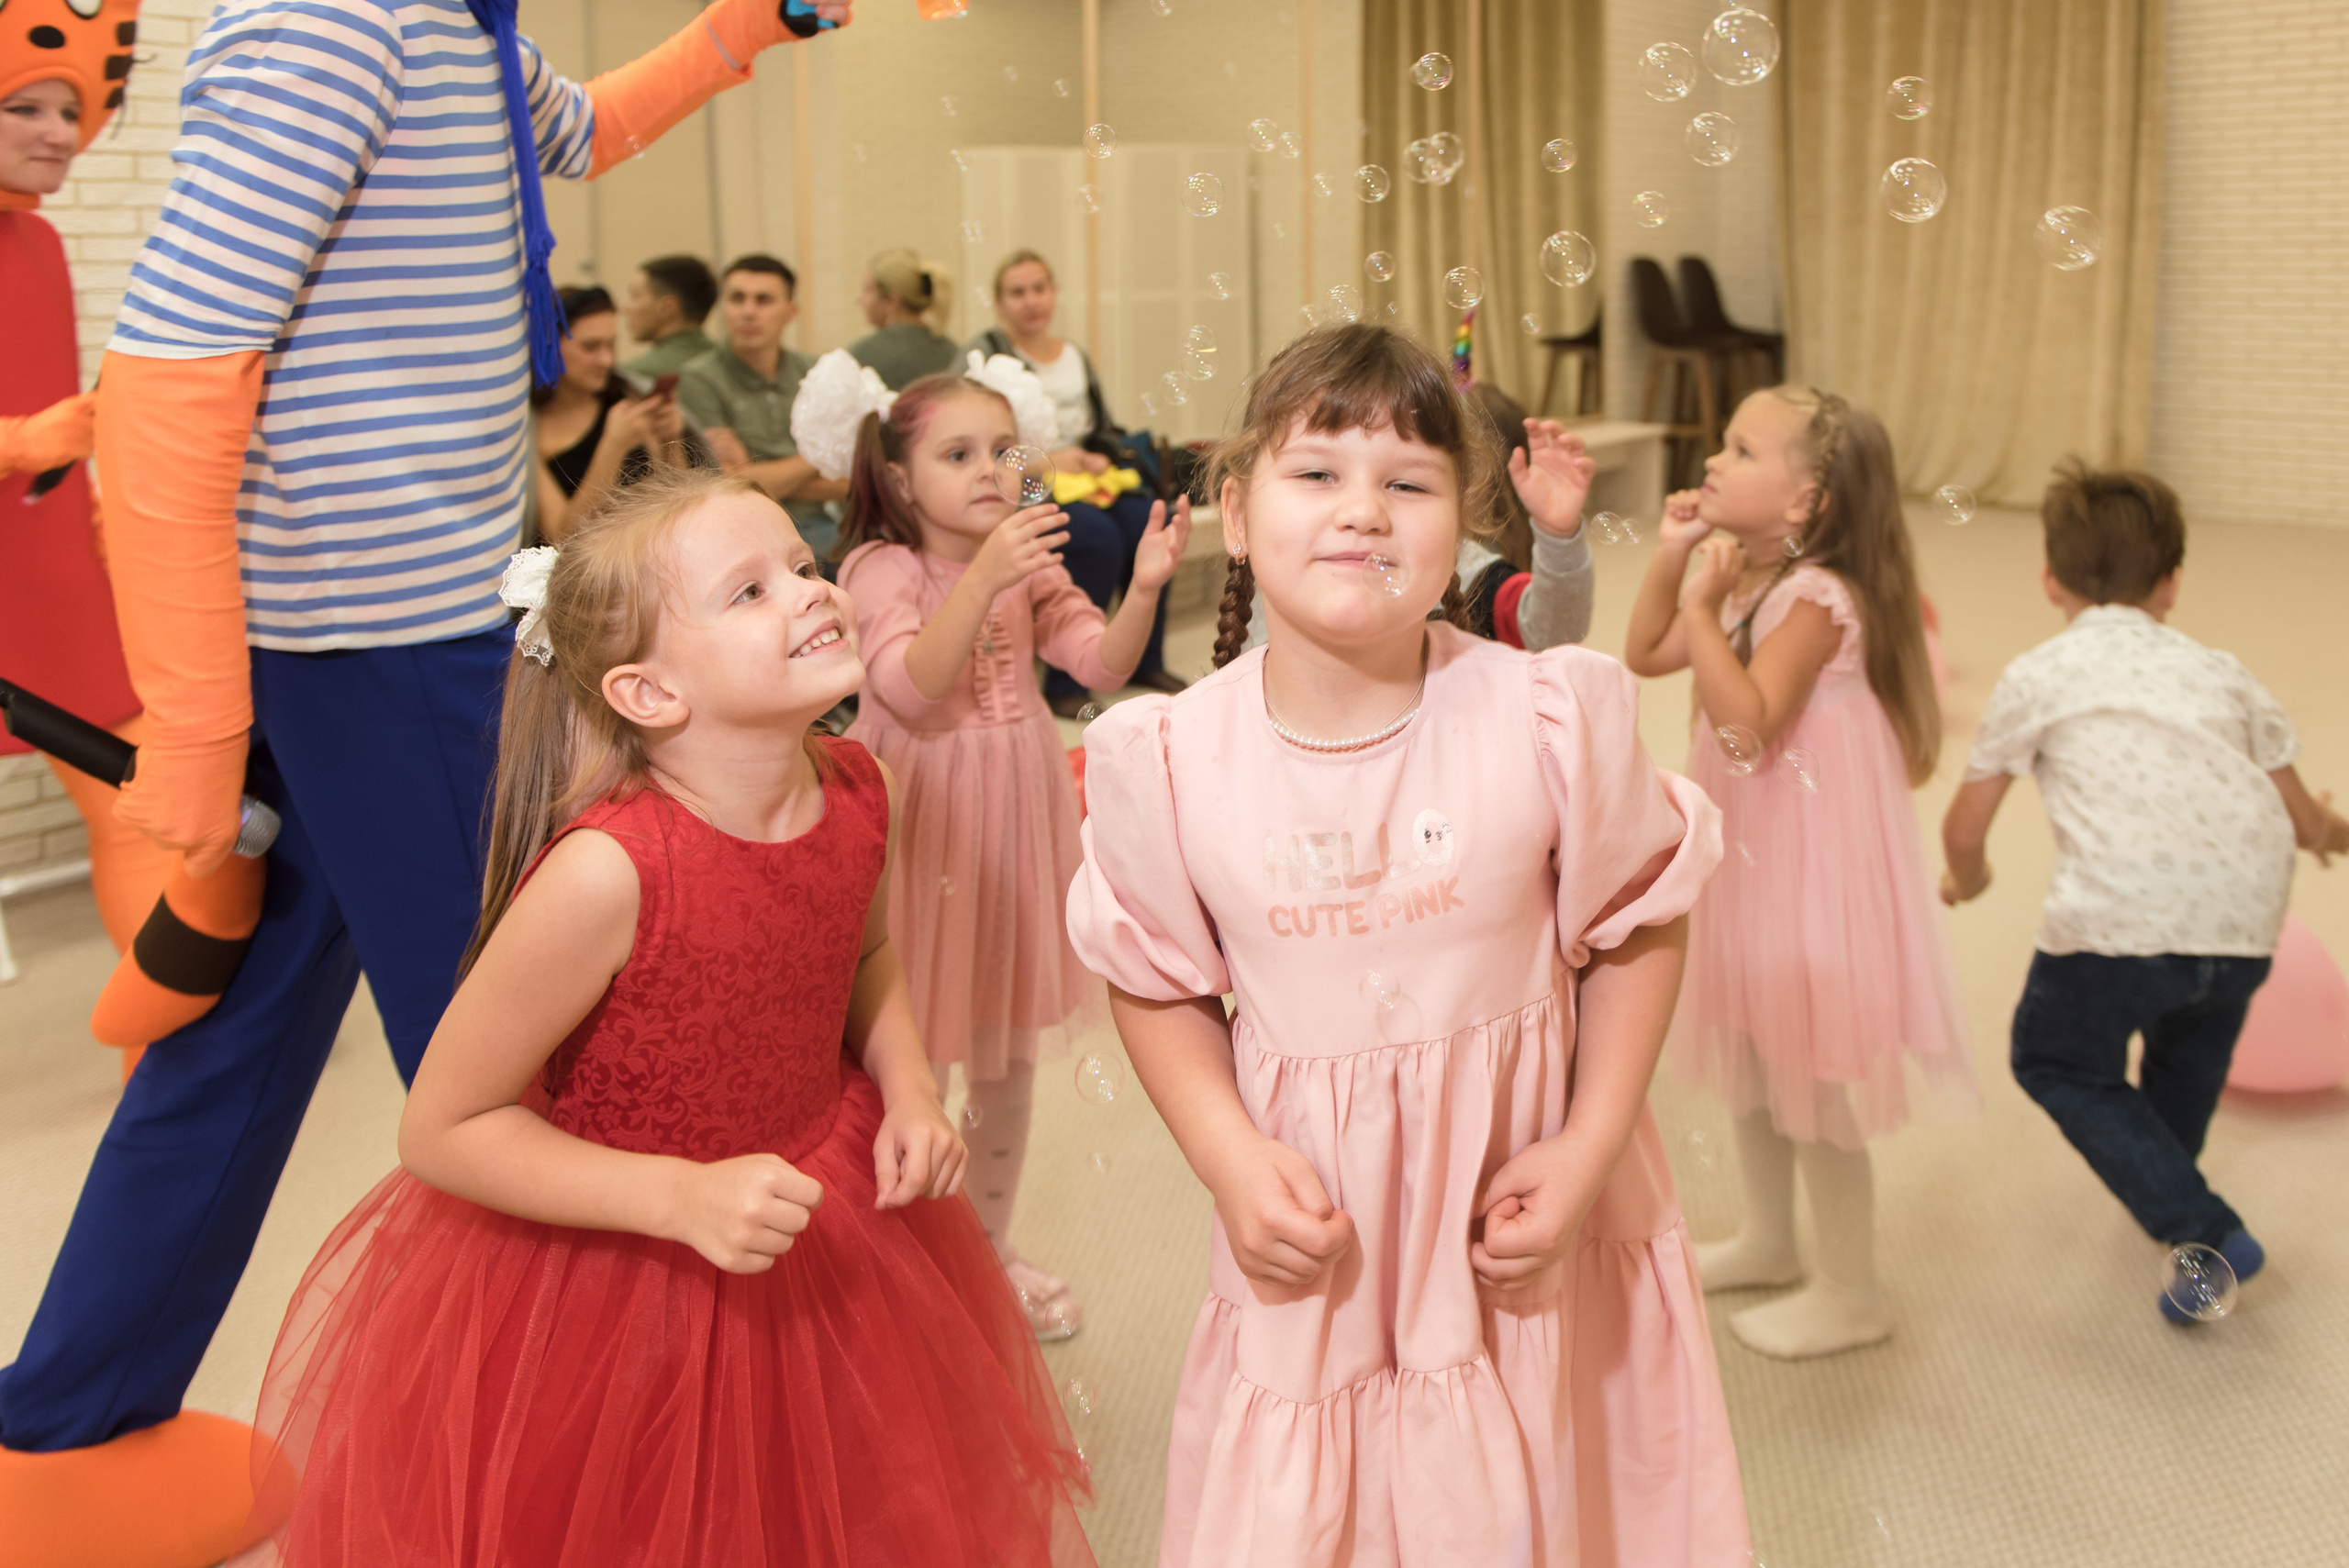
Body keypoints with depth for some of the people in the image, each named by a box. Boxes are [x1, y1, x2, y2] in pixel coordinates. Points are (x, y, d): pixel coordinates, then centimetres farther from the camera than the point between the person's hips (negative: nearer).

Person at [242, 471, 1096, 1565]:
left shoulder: (853, 790, -13)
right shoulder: (604, 873, -31)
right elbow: (441, 1131, -22)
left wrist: (909, 1088, -6)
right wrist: (683, 1199, -29)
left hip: (827, 1252, 6)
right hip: (604, 1289, -5)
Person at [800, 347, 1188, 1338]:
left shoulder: (1029, 561, 4)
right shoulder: (881, 567, -12)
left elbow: (1102, 664, -5)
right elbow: (913, 686, -27)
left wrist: (1144, 588, -23)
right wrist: (985, 576, -36)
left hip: (1016, 818, 5)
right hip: (924, 822, -5)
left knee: (1010, 1052, 15)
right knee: (917, 1053, 2)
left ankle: (991, 1248, 33)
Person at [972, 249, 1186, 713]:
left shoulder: (1075, 357, 20)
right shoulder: (984, 354, 0)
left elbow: (1105, 432, 23)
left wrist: (1102, 460, -1)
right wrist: (1045, 461, -17)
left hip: (1082, 479, 6)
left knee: (1148, 522, -24)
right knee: (1097, 536, -33)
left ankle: (1148, 661, -6)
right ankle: (1064, 686, -26)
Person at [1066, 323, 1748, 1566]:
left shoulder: (1553, 718, -14)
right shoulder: (1170, 760, -11)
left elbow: (1639, 924, -1)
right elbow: (1157, 985, 2)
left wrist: (1589, 1149, -9)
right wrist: (1231, 1162, -11)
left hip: (1521, 1216, 0)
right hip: (1314, 1237, 0)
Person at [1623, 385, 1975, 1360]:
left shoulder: (1817, 598, -22)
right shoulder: (1747, 578, 6)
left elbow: (1748, 722, -30)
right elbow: (1646, 656, 11)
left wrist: (1704, 606, -27)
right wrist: (1672, 556, 1)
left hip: (1812, 859, -9)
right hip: (1749, 851, 10)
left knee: (1813, 1078, 0)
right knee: (1754, 1058, 20)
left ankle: (1850, 1294, 14)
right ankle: (1768, 1242, 38)